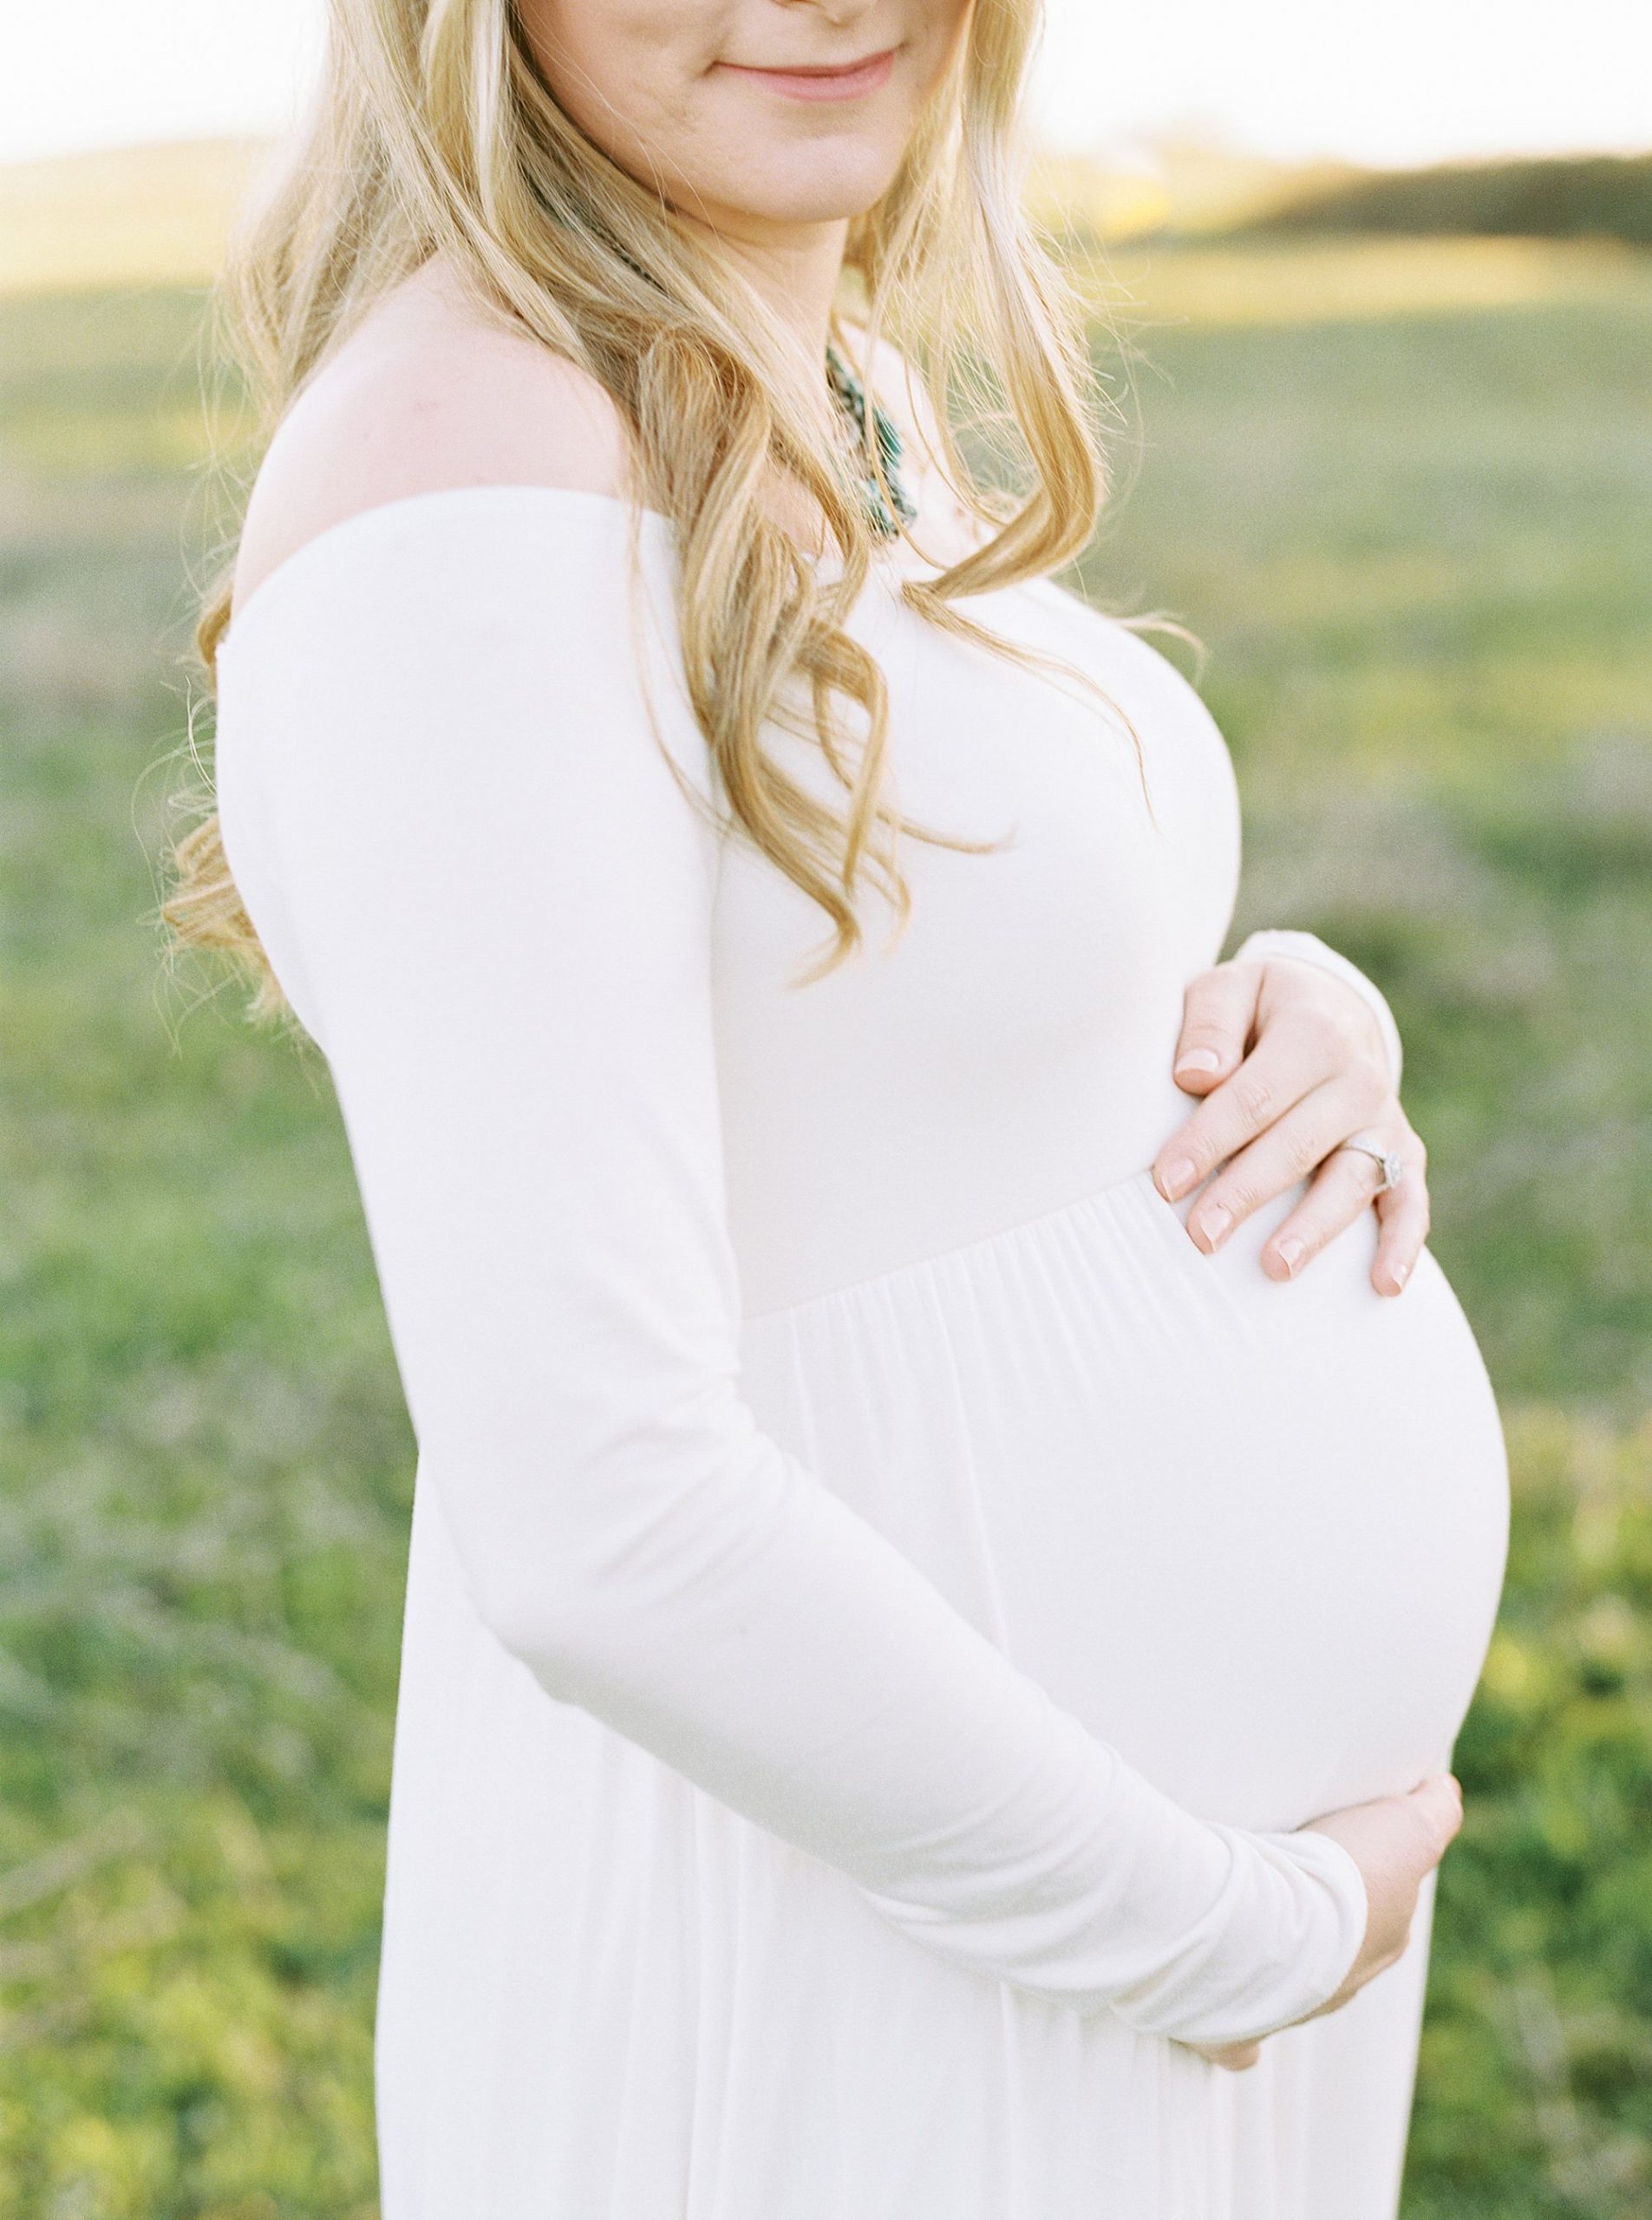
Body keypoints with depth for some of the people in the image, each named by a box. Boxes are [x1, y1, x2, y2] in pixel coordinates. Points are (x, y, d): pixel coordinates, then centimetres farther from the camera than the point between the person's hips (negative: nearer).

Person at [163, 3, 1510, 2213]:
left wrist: (1317, 1035, -7)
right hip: (866, 1971, -8)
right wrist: (1252, 1934, -16)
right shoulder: (459, 495, -24)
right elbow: (594, 1527, -29)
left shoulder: (844, 387, 4)